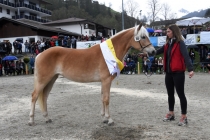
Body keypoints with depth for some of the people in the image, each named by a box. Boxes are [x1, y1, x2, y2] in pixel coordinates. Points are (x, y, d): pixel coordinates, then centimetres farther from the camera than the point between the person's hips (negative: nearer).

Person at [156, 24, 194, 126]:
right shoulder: (167, 44, 12)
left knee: (180, 94, 0)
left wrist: (190, 69, -36)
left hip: (178, 73, -7)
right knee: (170, 94, 16)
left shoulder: (180, 43, -11)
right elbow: (157, 52, 16)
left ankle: (184, 117, 9)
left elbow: (186, 56, -23)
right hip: (169, 73, 8)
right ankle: (171, 114, 29)